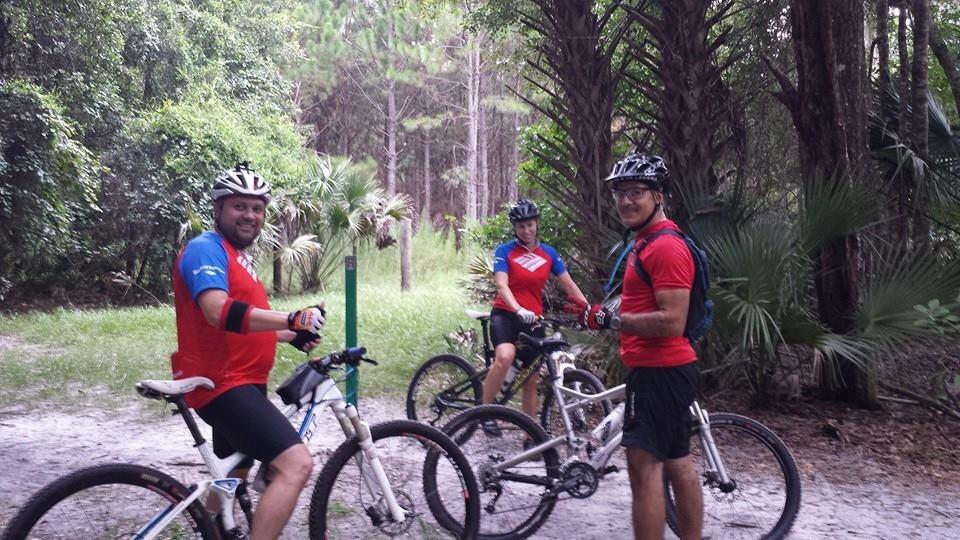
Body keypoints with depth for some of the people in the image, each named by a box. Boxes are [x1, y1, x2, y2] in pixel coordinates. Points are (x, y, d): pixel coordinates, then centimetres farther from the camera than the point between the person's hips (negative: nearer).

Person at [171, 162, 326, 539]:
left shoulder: (237, 255, 19)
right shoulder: (206, 248, -14)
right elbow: (219, 313, -31)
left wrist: (292, 337, 17)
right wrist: (292, 320, -38)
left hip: (240, 382, 11)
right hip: (224, 384, -11)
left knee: (232, 477, 25)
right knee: (295, 465, -22)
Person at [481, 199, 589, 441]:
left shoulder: (548, 253, 6)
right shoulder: (505, 251, -5)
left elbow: (569, 285, 5)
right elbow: (502, 286, -17)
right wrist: (518, 310, -35)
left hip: (533, 320, 4)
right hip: (505, 314, -4)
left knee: (531, 381, 6)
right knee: (505, 357, -33)